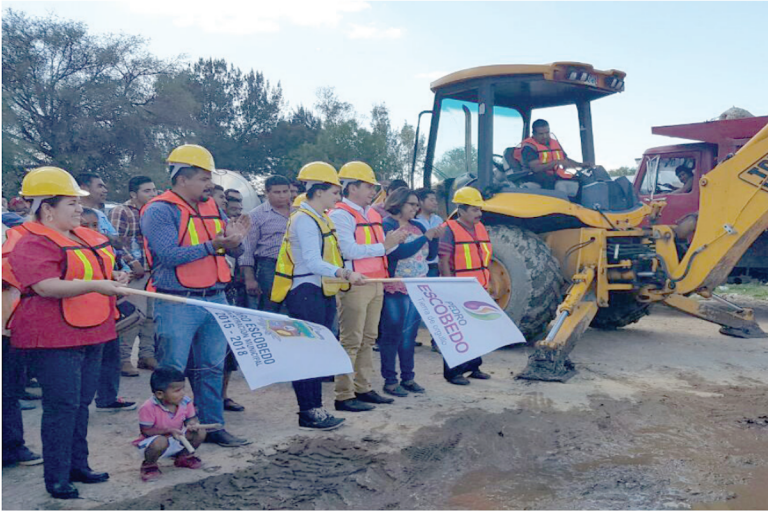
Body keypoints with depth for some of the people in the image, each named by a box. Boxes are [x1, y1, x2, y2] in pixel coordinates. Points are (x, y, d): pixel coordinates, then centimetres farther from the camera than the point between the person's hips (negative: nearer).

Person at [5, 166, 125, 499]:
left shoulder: (85, 236, 15)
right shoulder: (32, 243, -13)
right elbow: (46, 286, -25)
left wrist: (112, 279, 8)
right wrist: (95, 285, -31)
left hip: (91, 333, 8)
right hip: (54, 337, -8)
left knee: (81, 402, 14)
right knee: (61, 405, -5)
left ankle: (77, 466, 26)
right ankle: (56, 478, 6)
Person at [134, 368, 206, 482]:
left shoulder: (186, 401, -13)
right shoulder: (148, 408, -28)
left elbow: (191, 419, 1)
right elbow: (146, 431, -22)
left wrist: (193, 424, -24)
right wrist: (169, 430, -30)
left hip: (178, 440, 5)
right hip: (152, 441, -5)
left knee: (200, 433, -14)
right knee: (160, 442, -40)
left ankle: (184, 456, 16)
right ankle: (149, 465, -4)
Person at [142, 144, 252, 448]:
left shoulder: (212, 208, 13)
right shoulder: (159, 211, -8)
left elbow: (234, 252, 13)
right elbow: (170, 255, -20)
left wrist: (235, 241, -11)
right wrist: (213, 245, -24)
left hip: (215, 299, 7)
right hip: (177, 303, -7)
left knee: (212, 368, 14)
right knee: (171, 372, 0)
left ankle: (213, 426, 25)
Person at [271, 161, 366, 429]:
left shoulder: (321, 219, 16)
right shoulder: (304, 220, -14)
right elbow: (312, 262, -25)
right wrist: (345, 273, -36)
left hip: (323, 294, 10)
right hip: (306, 294, -10)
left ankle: (316, 409, 21)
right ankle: (308, 414, 4)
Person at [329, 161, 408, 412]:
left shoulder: (372, 213, 18)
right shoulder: (340, 215, -10)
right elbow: (350, 251, -21)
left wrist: (394, 240, 2)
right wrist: (384, 245, -17)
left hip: (375, 284, 9)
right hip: (354, 285, -9)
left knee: (368, 339, 14)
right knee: (351, 341, -5)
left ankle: (363, 388, 24)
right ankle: (344, 396, 1)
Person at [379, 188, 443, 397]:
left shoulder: (417, 226, 12)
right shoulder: (387, 225, -8)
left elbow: (430, 255, 15)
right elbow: (399, 252, -22)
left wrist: (435, 237, -2)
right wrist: (426, 236, -17)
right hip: (396, 289, -7)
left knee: (410, 335, 12)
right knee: (392, 335, 0)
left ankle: (407, 377, 22)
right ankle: (390, 381, 8)